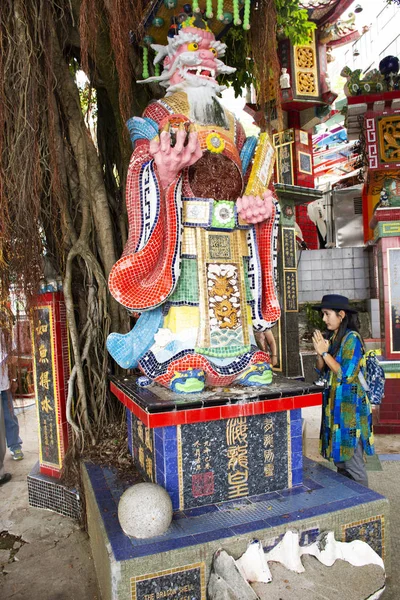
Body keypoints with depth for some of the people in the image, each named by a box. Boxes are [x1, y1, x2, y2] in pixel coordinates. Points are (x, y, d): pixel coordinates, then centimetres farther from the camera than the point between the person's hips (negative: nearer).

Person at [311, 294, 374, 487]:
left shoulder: (352, 338, -14)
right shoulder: (333, 337, 9)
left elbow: (346, 374, -20)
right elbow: (321, 370, 10)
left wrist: (324, 352, -16)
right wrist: (320, 352, -8)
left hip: (349, 406, -8)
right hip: (334, 405, 8)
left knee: (352, 463, 0)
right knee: (339, 458, 16)